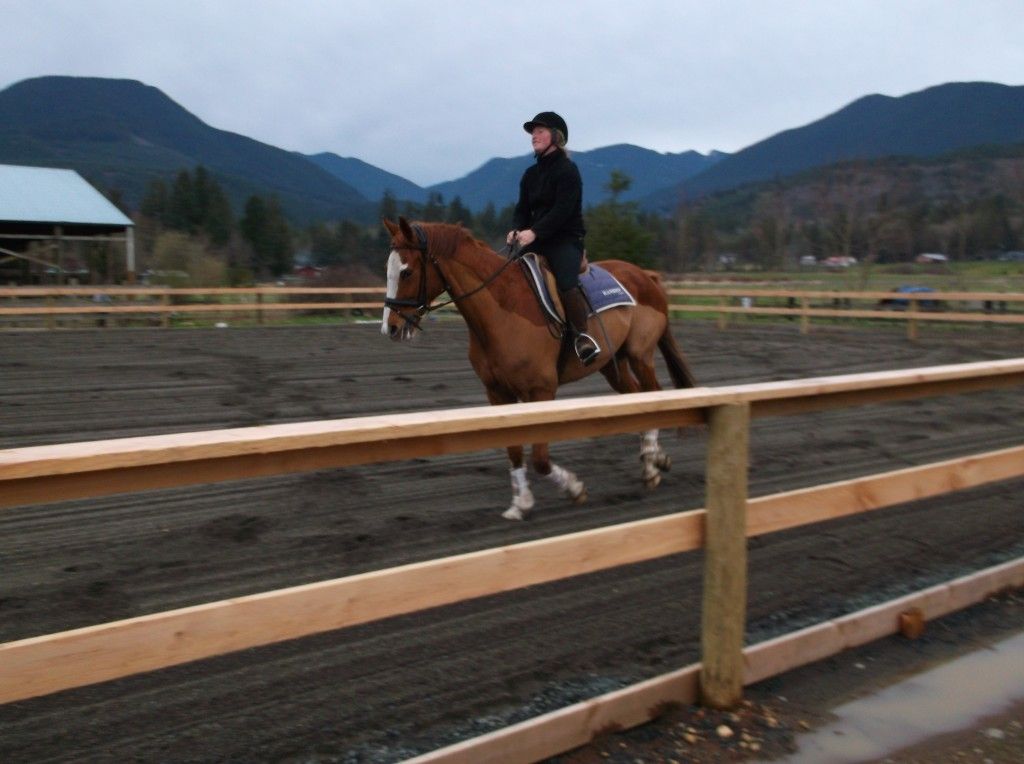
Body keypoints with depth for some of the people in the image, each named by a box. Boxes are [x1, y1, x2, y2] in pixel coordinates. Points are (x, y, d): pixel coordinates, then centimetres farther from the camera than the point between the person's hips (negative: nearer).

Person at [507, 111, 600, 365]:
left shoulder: (567, 170, -7)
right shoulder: (531, 174, 16)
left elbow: (562, 210, -18)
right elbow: (522, 208, 12)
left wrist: (534, 232, -28)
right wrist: (517, 230, -10)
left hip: (565, 240, -8)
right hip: (536, 241, 8)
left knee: (566, 285, -31)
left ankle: (582, 336, -14)